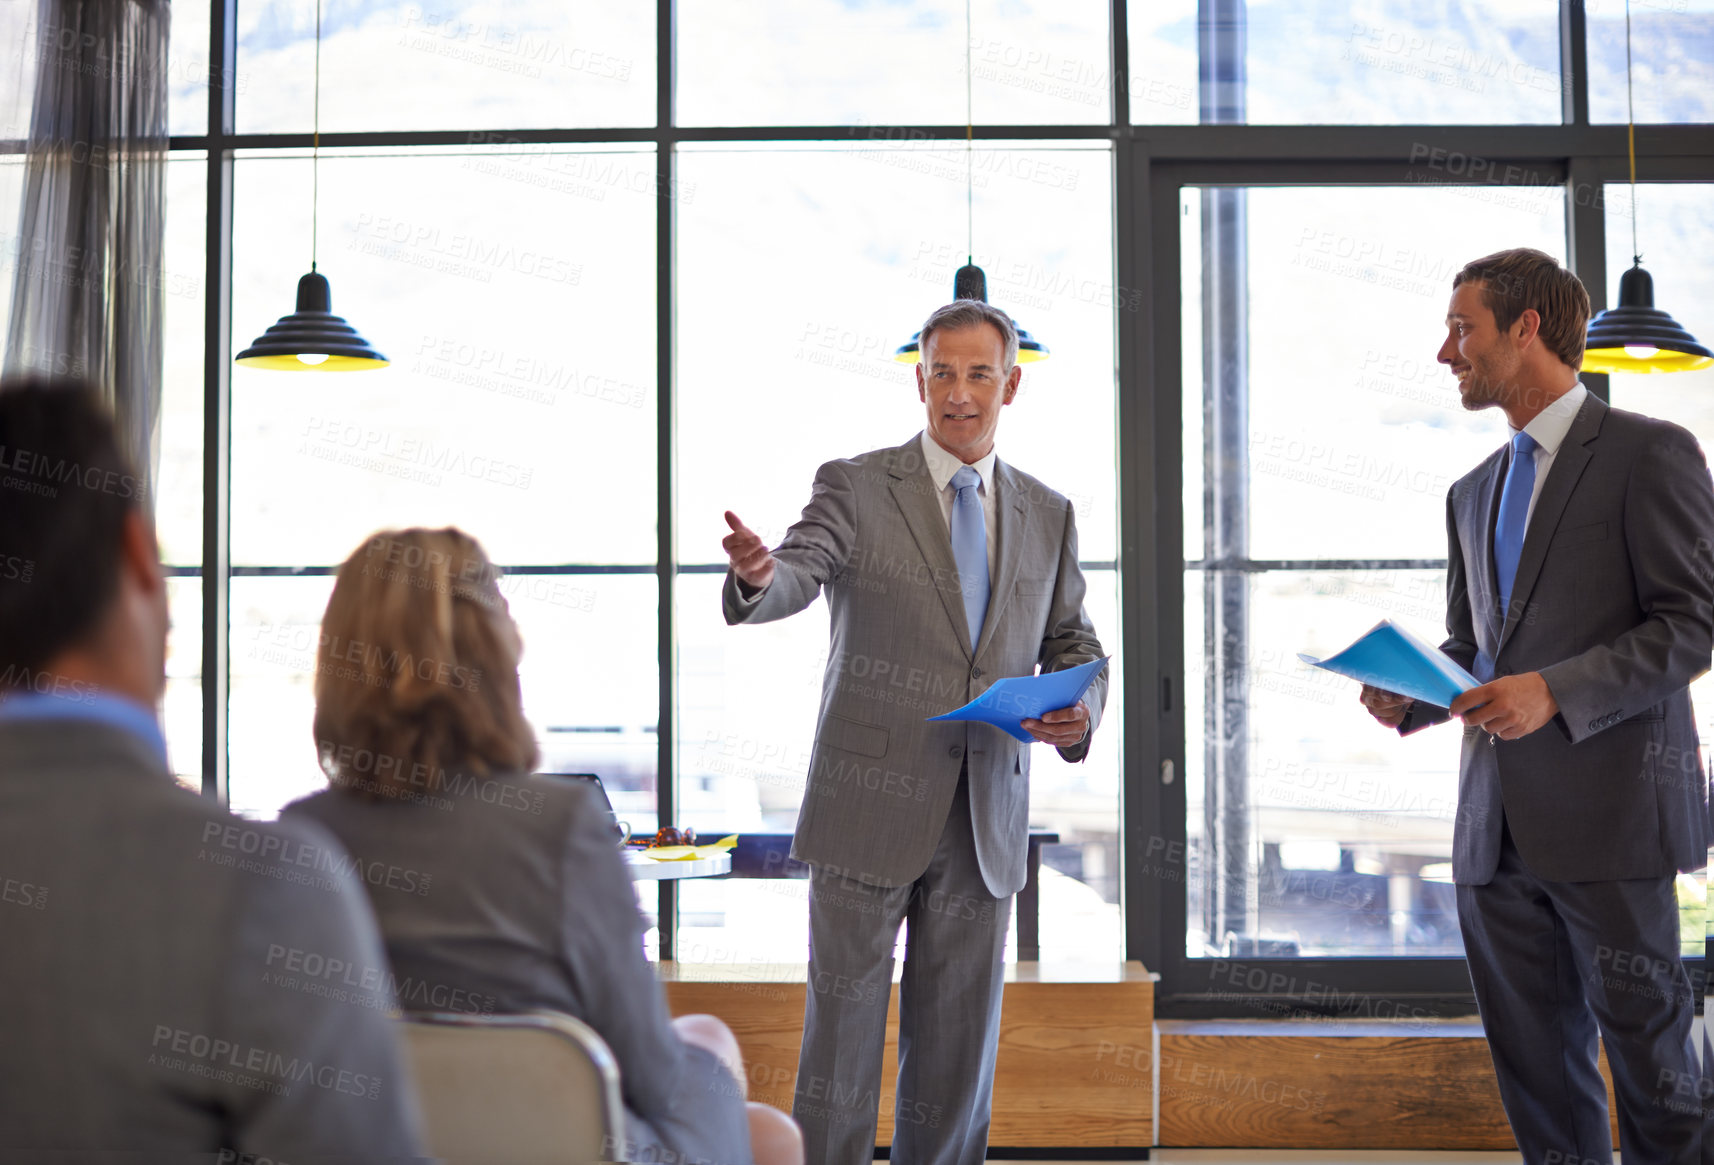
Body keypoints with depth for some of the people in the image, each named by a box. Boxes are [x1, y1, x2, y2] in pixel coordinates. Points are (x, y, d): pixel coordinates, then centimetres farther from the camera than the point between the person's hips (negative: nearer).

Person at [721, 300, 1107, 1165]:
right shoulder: (855, 487, -1)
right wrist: (757, 575, -41)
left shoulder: (1048, 517, 11)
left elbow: (1074, 643, 17)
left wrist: (1078, 711, -5)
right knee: (842, 1026, 0)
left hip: (984, 821, 4)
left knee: (958, 1040, 9)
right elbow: (798, 576, -17)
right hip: (869, 808, -3)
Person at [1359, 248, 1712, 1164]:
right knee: (1533, 1062, 10)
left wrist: (1556, 691, -20)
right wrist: (1409, 699, 3)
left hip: (1608, 812, -7)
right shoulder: (1473, 492, 19)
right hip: (1498, 821, 7)